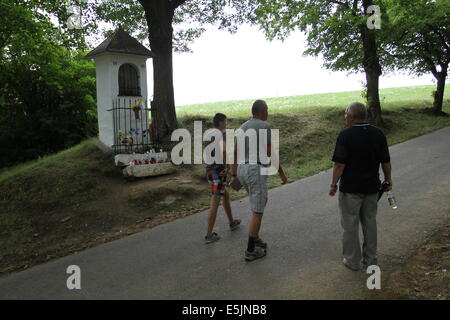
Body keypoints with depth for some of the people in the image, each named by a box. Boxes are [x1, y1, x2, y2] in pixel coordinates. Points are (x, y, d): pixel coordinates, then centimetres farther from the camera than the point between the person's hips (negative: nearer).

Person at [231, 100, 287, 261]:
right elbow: (270, 154, -12)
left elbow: (235, 154, 12)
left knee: (261, 202, 24)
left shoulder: (242, 128, 12)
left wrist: (234, 177, 17)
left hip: (242, 171, 8)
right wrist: (282, 173, -1)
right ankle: (251, 250, 9)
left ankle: (255, 238, 26)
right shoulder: (265, 127, -10)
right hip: (256, 172, -8)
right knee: (258, 211, 3)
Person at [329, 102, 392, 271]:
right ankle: (370, 259, 28)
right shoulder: (378, 134, 0)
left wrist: (333, 184, -9)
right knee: (370, 222, 17)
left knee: (350, 225, 8)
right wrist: (388, 179, 18)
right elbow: (385, 161, 4)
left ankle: (353, 260, 18)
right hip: (371, 187, 5)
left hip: (350, 187, -5)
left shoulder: (345, 135, -16)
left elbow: (339, 164, -19)